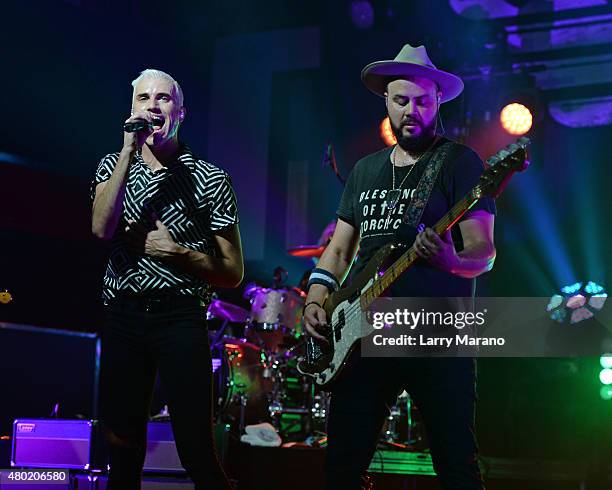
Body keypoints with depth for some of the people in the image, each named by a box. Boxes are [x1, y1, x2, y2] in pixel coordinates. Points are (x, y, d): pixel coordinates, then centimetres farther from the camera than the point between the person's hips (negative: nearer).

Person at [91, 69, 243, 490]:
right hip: (122, 316, 3)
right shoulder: (114, 166, 9)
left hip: (180, 317, -2)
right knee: (123, 451, 8)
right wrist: (130, 150, -16)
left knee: (197, 453, -8)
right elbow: (102, 228, -14)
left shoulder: (210, 180, 2)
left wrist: (177, 252, -11)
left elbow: (233, 273, 3)